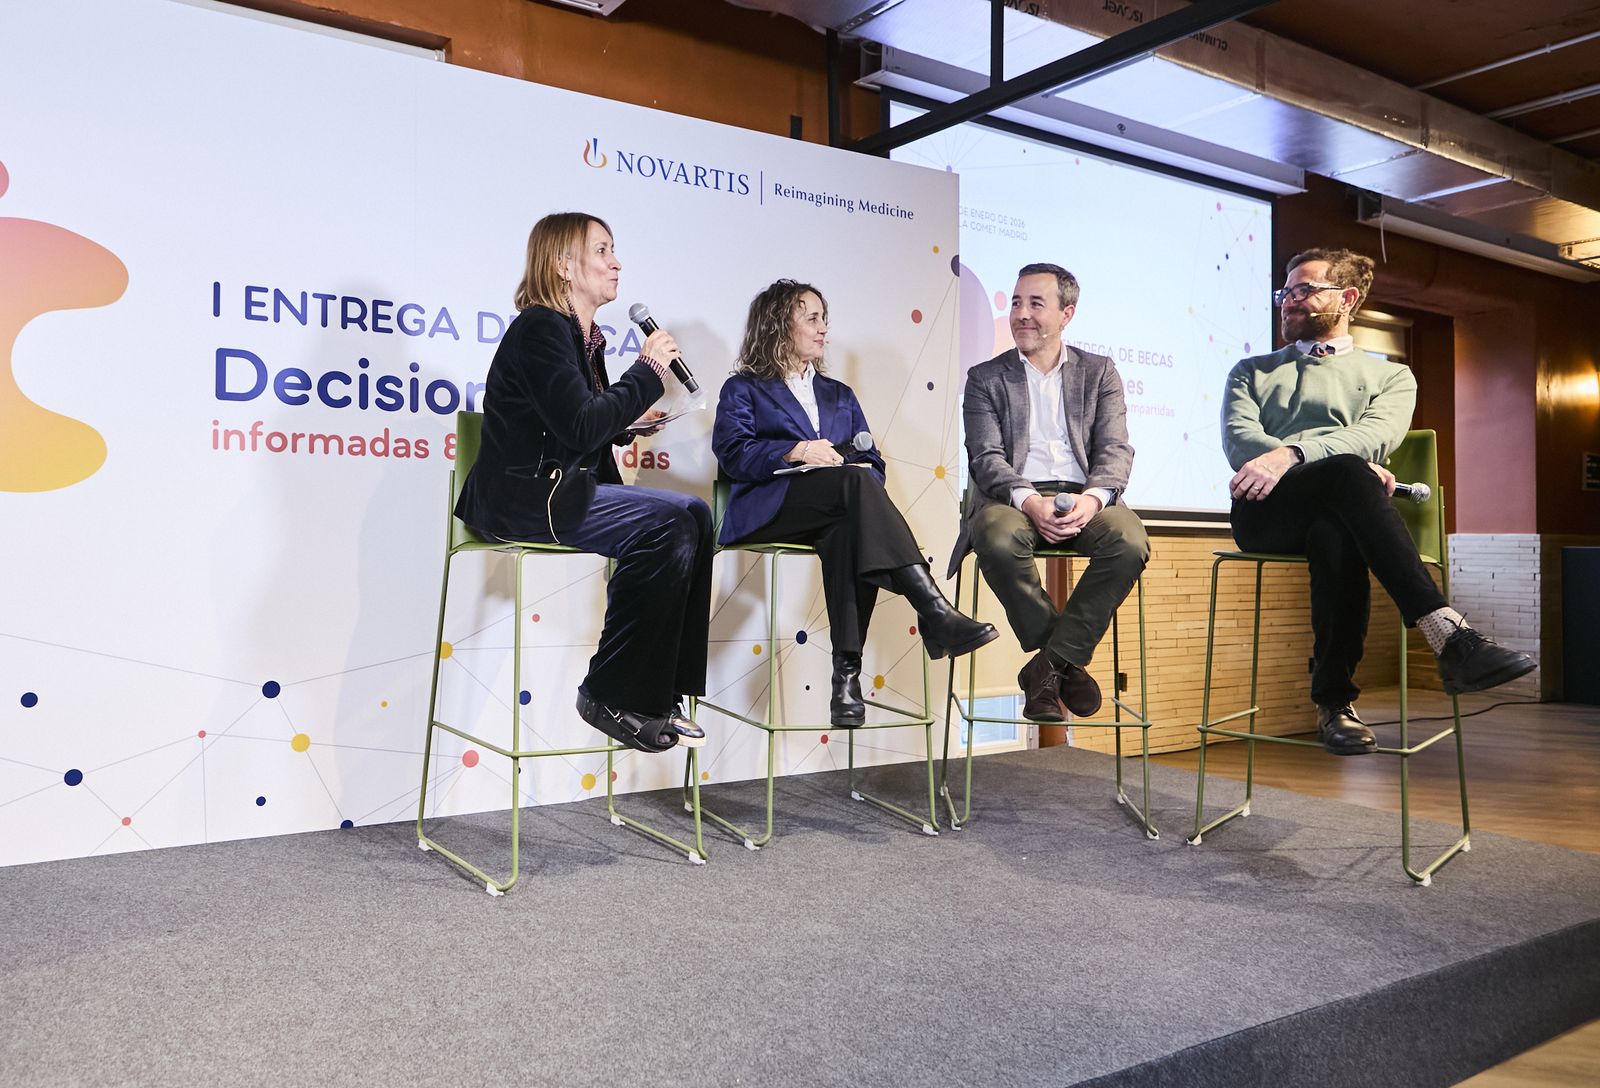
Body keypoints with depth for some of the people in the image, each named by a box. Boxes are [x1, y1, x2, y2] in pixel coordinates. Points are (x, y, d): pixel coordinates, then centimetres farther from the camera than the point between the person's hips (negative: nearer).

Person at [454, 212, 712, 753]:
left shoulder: (583, 336, 18)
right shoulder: (540, 328, -11)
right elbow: (580, 427, -22)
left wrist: (628, 422, 5)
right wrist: (647, 372, -12)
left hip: (561, 491, 9)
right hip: (520, 498, -9)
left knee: (692, 515, -5)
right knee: (666, 521, -23)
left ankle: (659, 693, -5)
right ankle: (612, 697, -14)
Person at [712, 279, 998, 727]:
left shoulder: (839, 395, 32)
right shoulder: (743, 389, 19)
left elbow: (872, 462, 19)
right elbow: (732, 453, -2)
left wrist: (859, 470, -6)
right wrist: (797, 451, -16)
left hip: (832, 514, 4)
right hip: (770, 510, -3)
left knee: (848, 532, -37)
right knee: (853, 481, -35)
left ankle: (847, 671, -44)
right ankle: (935, 614, -48)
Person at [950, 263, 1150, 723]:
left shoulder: (1099, 372, 18)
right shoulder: (985, 378, 14)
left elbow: (1115, 449, 5)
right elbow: (986, 457, 0)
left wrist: (1092, 498, -18)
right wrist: (1030, 501, -21)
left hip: (1083, 496, 1)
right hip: (1014, 497, -1)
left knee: (1130, 542, -31)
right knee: (998, 539, -36)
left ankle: (1048, 667, -18)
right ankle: (1066, 663, -16)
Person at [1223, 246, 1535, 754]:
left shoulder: (1390, 376, 25)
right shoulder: (1252, 372, 28)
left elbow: (1374, 435, 0)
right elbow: (1239, 438, 5)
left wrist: (1290, 454, -22)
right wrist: (1354, 469, -12)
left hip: (1336, 512, 0)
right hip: (1264, 510, 0)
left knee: (1335, 536, -41)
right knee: (1345, 472, -37)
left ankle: (1334, 701, -37)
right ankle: (1449, 635, -47)